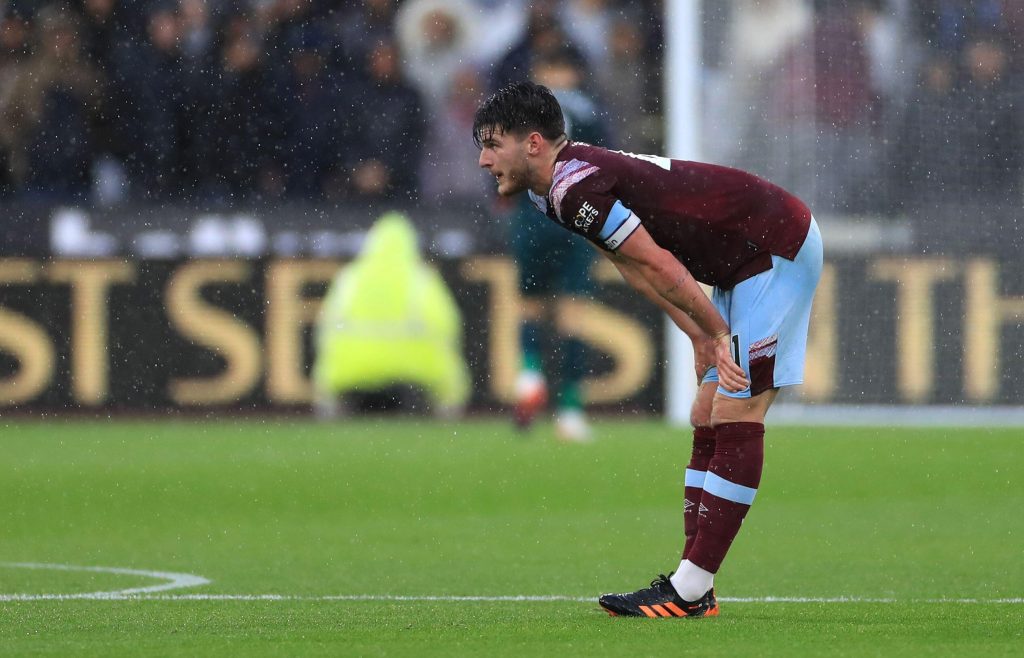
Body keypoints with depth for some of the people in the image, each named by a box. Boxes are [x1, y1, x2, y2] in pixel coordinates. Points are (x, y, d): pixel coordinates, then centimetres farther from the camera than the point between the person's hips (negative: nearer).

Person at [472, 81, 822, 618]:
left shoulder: (575, 185, -22)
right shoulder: (556, 192, 9)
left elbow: (659, 266, -20)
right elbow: (637, 267, 15)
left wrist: (714, 332, -8)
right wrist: (701, 337, 8)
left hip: (779, 248, -11)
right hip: (743, 265, 11)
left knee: (736, 419, -11)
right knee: (707, 421, 7)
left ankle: (689, 590, -13)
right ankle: (693, 588, 6)